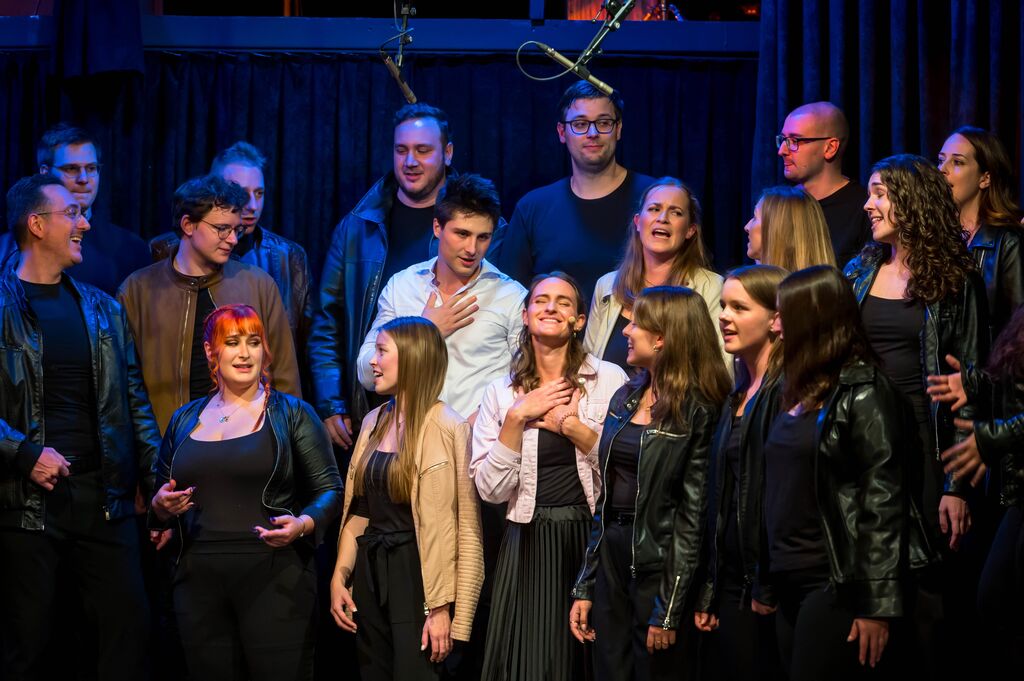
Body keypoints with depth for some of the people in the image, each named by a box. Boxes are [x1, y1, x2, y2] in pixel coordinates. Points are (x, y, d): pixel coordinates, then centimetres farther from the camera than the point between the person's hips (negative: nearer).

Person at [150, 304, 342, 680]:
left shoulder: (291, 413, 4)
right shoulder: (185, 420, 15)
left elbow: (330, 489, 1)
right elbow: (160, 498, 23)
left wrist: (303, 524, -18)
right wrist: (162, 507, 0)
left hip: (274, 580, -3)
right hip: (199, 584, 3)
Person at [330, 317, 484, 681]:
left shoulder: (446, 427, -12)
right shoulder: (374, 422, 10)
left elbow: (465, 527, -15)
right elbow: (358, 510, 13)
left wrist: (443, 607, -19)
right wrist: (339, 577, 5)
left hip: (417, 577, -7)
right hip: (369, 574, 7)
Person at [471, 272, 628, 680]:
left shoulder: (610, 379, 0)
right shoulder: (501, 392, 5)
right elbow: (490, 488, -3)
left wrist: (574, 426, -12)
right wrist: (517, 418, -10)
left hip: (592, 538, -1)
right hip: (529, 544, 1)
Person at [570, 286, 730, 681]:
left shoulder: (697, 413, -10)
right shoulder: (624, 399, 10)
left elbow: (693, 514, -13)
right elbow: (605, 497, 12)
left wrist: (669, 609, -16)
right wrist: (585, 587, 9)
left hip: (661, 560, -6)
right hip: (611, 558, 7)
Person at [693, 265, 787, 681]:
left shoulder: (786, 393, -12)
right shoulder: (739, 397, 16)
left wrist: (771, 587, -18)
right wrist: (710, 592, 15)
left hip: (765, 596, -8)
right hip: (731, 590, 8)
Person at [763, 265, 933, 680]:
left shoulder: (863, 392, -8)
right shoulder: (801, 392, 14)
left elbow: (883, 499, -14)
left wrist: (877, 604, -18)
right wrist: (769, 579, 14)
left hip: (837, 584, -8)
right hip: (790, 582, 8)